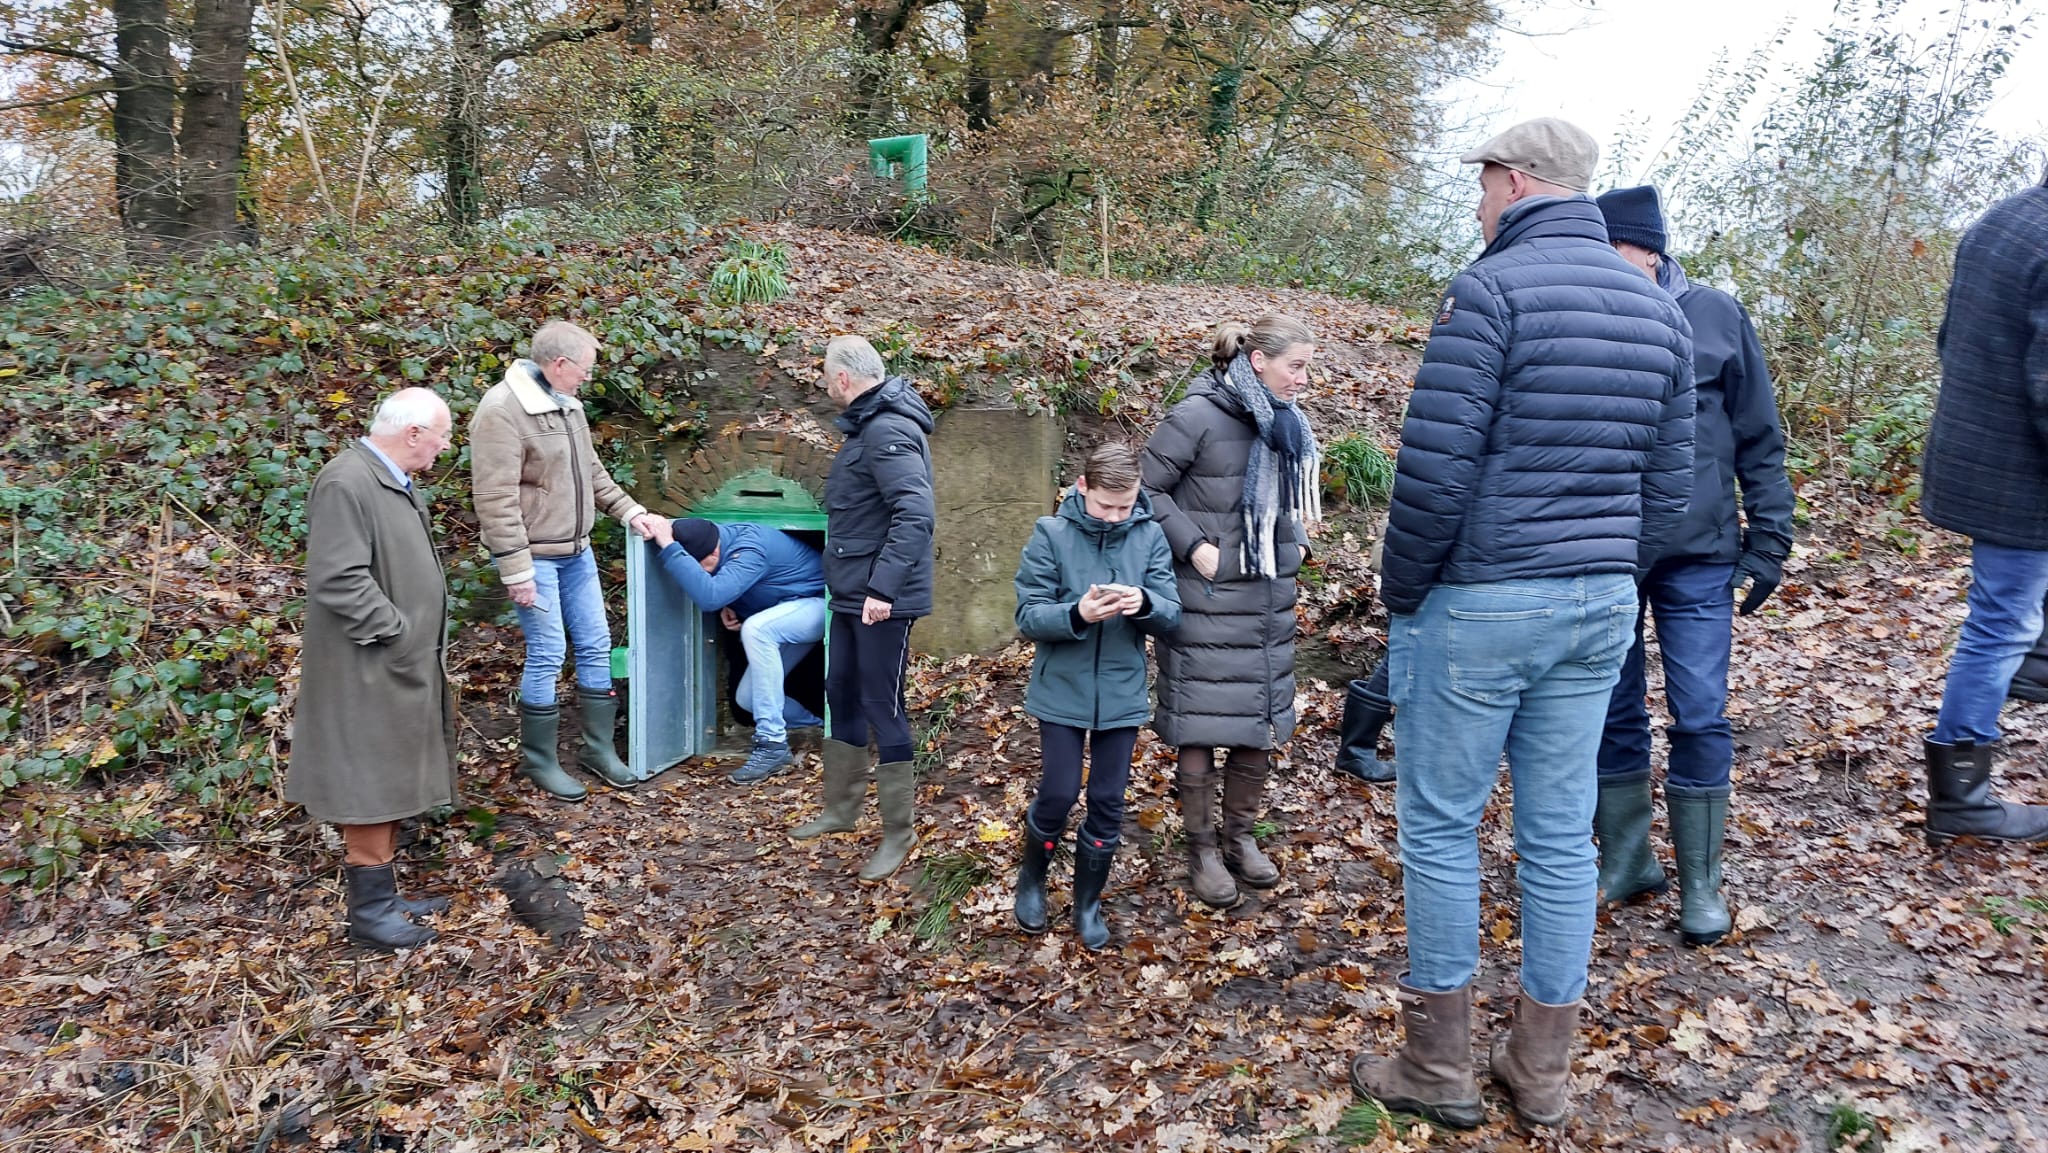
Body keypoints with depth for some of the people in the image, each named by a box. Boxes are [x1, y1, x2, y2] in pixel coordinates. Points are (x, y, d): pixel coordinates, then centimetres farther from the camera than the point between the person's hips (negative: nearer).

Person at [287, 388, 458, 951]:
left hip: (403, 669, 10)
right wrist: (399, 631, -18)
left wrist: (421, 638, 12)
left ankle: (383, 894, 28)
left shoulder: (394, 480, 10)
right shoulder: (346, 484, -21)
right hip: (370, 672, -10)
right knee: (370, 787, 1)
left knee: (391, 782, 16)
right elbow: (338, 580, -25)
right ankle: (369, 912, 13)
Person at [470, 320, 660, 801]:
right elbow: (496, 500, -21)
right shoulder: (502, 411, -18)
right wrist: (517, 570, -21)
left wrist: (631, 512, 9)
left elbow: (592, 473, 20)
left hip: (577, 552, 9)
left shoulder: (567, 404, 9)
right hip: (535, 557, -9)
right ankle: (538, 760, 14)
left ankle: (599, 747, 24)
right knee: (547, 654, -3)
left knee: (595, 645, 11)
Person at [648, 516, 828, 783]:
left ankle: (772, 745, -30)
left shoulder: (749, 550, -32)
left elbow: (710, 596, -45)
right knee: (748, 698, 3)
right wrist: (727, 609, -8)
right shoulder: (720, 539, -6)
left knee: (755, 629, -37)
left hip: (818, 602, -9)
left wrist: (669, 548, -43)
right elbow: (721, 596, 15)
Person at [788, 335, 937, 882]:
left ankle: (899, 832, 11)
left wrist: (883, 588, -31)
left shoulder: (887, 431, -19)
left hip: (882, 601, -11)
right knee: (841, 695, 19)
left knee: (881, 706, -2)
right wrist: (857, 582, 17)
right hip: (852, 593, 11)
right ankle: (841, 809, 34)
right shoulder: (868, 424, 13)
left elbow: (916, 514, -29)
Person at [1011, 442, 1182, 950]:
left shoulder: (1150, 537, -4)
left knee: (1108, 802, 9)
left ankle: (1088, 902, 28)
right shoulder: (1051, 534, -8)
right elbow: (1028, 616, -10)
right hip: (1062, 692, -2)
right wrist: (1077, 613, -27)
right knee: (1058, 794, 1)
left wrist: (1144, 603, -25)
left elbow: (1172, 615, -3)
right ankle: (1031, 879, 30)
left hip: (1122, 693, 2)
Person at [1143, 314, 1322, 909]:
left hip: (1268, 597, 7)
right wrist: (1193, 546, -16)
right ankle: (1201, 851, 17)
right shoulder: (1199, 416, -15)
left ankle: (1239, 837, 30)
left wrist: (1296, 540, 8)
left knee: (1261, 723, 13)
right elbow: (1147, 488, -11)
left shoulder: (1287, 424, 5)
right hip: (1208, 598, -7)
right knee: (1202, 725, 1)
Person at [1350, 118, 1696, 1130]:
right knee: (1561, 835, 12)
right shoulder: (1655, 308, 11)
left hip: (1478, 605, -7)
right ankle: (1542, 1070, 25)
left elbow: (1436, 469, -18)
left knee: (1441, 826, 6)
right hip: (1599, 609, 7)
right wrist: (1608, 577, 18)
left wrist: (1400, 592, -6)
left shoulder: (1492, 288, -12)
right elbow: (1668, 485, 12)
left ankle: (1438, 1069, 17)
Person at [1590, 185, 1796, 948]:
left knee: (1700, 719, 1)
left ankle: (1700, 883, 16)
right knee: (1612, 716, 10)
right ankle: (1625, 860, 27)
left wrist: (1768, 541, 1)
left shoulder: (1716, 318, -3)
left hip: (1697, 556, -1)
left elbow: (1759, 442, 3)